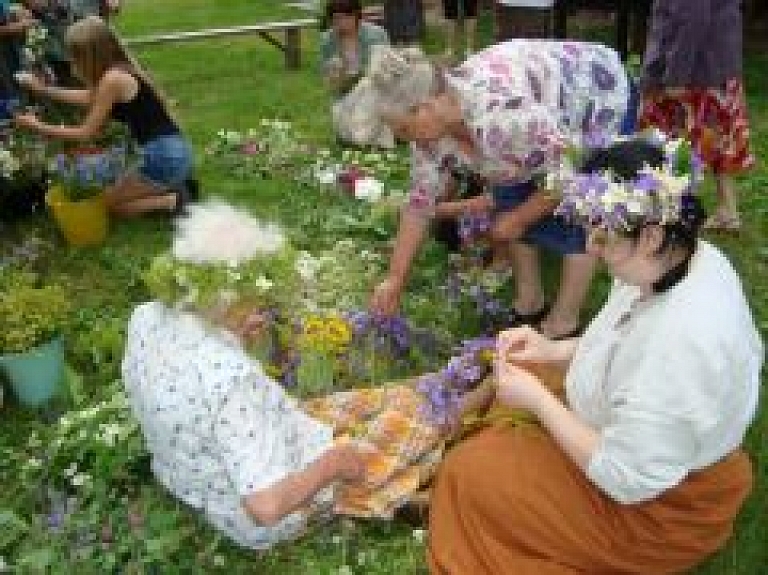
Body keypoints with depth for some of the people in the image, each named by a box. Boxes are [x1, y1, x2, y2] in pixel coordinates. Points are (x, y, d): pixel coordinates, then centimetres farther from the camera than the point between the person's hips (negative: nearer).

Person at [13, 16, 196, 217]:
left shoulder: (113, 79, -16)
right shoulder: (123, 69, 11)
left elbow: (85, 134, -8)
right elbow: (89, 98, 30)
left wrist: (39, 126, 3)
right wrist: (42, 89, 28)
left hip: (163, 157, -9)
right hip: (173, 151, 9)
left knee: (110, 203, 9)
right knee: (117, 192, 27)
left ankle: (174, 200, 0)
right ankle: (177, 185, 15)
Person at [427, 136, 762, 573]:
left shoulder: (685, 340, -40)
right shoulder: (683, 257, -13)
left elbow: (624, 478, -30)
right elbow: (633, 348, 8)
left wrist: (537, 399, -22)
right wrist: (553, 350, -4)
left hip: (656, 505, -8)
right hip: (631, 434, 9)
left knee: (467, 472, -1)